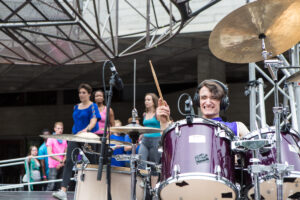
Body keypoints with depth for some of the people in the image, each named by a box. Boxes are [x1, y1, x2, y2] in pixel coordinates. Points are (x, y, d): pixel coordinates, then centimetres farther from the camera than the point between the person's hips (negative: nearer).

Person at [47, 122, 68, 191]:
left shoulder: (64, 140, 13)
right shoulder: (51, 139, -1)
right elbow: (49, 153, -9)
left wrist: (62, 162, -6)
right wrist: (60, 160, -14)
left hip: (62, 166, 5)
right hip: (53, 166, -5)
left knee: (59, 185, 3)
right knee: (52, 185, -13)